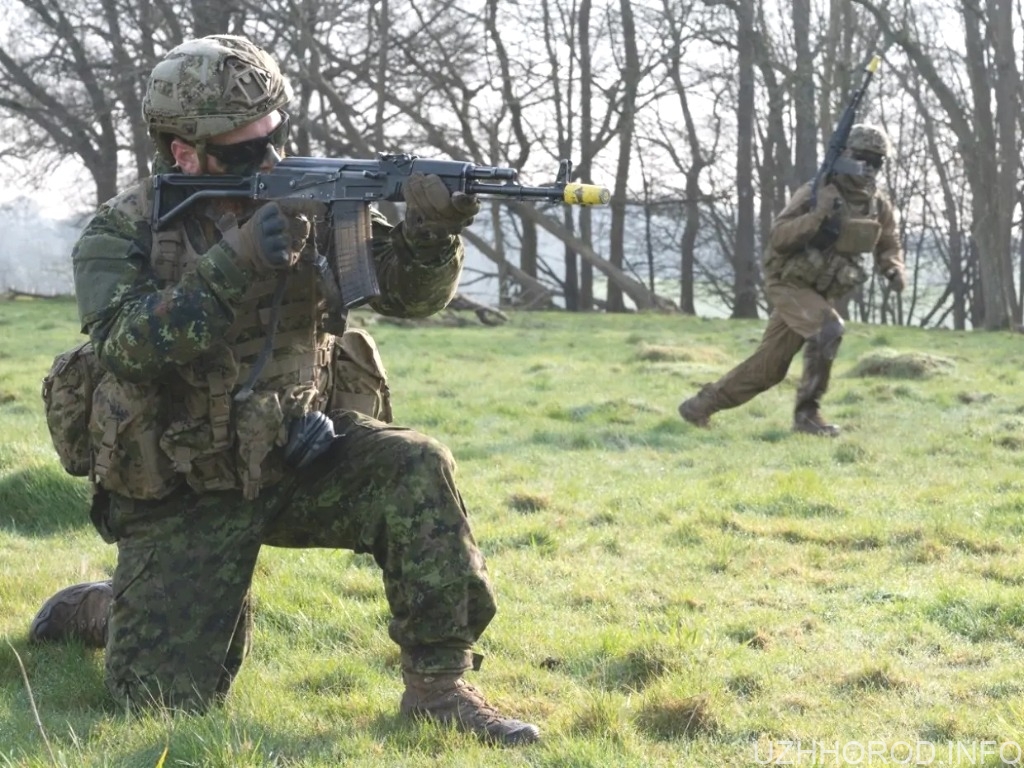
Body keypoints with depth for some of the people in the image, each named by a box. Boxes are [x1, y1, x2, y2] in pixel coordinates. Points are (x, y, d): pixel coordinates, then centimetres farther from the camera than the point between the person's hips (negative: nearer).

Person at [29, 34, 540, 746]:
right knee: (167, 699, -5)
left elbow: (408, 293, -7)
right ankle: (98, 609, 29)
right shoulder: (121, 234, -10)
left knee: (416, 469, -27)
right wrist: (235, 265, -36)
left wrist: (431, 233, -30)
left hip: (300, 453, 2)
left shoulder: (308, 200, -2)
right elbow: (128, 347, -27)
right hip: (184, 493, -2)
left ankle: (438, 683, -17)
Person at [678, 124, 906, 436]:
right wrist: (817, 216, -35)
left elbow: (888, 245, 16)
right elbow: (778, 237, -22)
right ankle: (807, 412, -19)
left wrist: (894, 269, -6)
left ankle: (704, 403, 22)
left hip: (821, 292, 7)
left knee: (768, 366, 8)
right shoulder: (818, 193, -18)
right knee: (828, 329, -31)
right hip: (790, 284, -7)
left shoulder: (878, 204, 1)